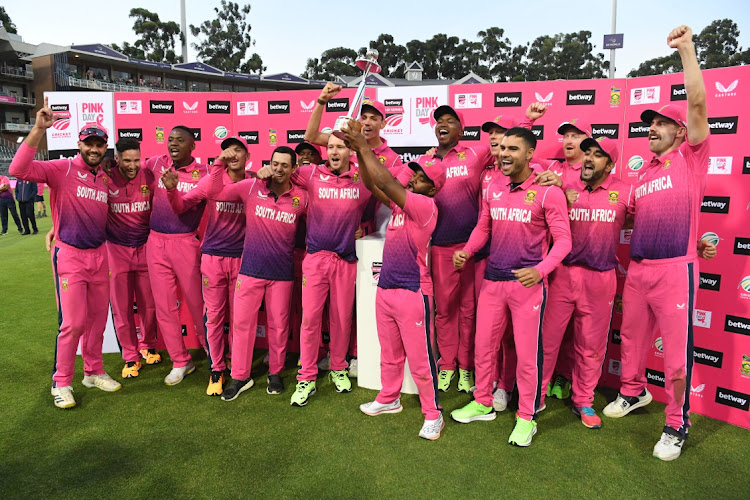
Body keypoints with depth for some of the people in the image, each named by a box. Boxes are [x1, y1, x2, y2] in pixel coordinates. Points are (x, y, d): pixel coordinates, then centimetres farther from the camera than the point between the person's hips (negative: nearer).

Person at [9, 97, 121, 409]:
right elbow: (19, 170, -22)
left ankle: (93, 372, 29)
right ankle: (61, 383, 12)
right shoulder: (62, 169, -6)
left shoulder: (106, 178, 11)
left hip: (99, 255, 6)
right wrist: (39, 130, -26)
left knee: (97, 319, 13)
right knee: (73, 322, -5)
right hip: (70, 255, -5)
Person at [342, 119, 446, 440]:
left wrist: (364, 147, -14)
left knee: (419, 358, 1)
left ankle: (433, 414, 16)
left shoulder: (426, 206, -13)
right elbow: (372, 184, 10)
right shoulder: (401, 201, 11)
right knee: (389, 353, 21)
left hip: (413, 293, -8)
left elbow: (386, 182, -20)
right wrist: (358, 150, -1)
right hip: (385, 289, 8)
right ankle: (389, 399, 38)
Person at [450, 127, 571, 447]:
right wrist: (466, 252, -2)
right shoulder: (493, 188, 7)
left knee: (527, 353, 5)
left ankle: (527, 417, 23)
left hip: (528, 283, -5)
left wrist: (540, 270, -24)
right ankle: (483, 403, 34)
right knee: (483, 345, 14)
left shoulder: (547, 192, -8)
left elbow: (563, 239, -9)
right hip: (492, 281, 5)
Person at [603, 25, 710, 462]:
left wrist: (687, 49, -13)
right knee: (632, 338, 18)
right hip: (637, 268, 7)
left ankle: (677, 425, 16)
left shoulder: (691, 159, 0)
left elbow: (697, 104, -12)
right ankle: (635, 392, 40)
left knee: (677, 350, 1)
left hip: (675, 269, -6)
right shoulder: (645, 171, 17)